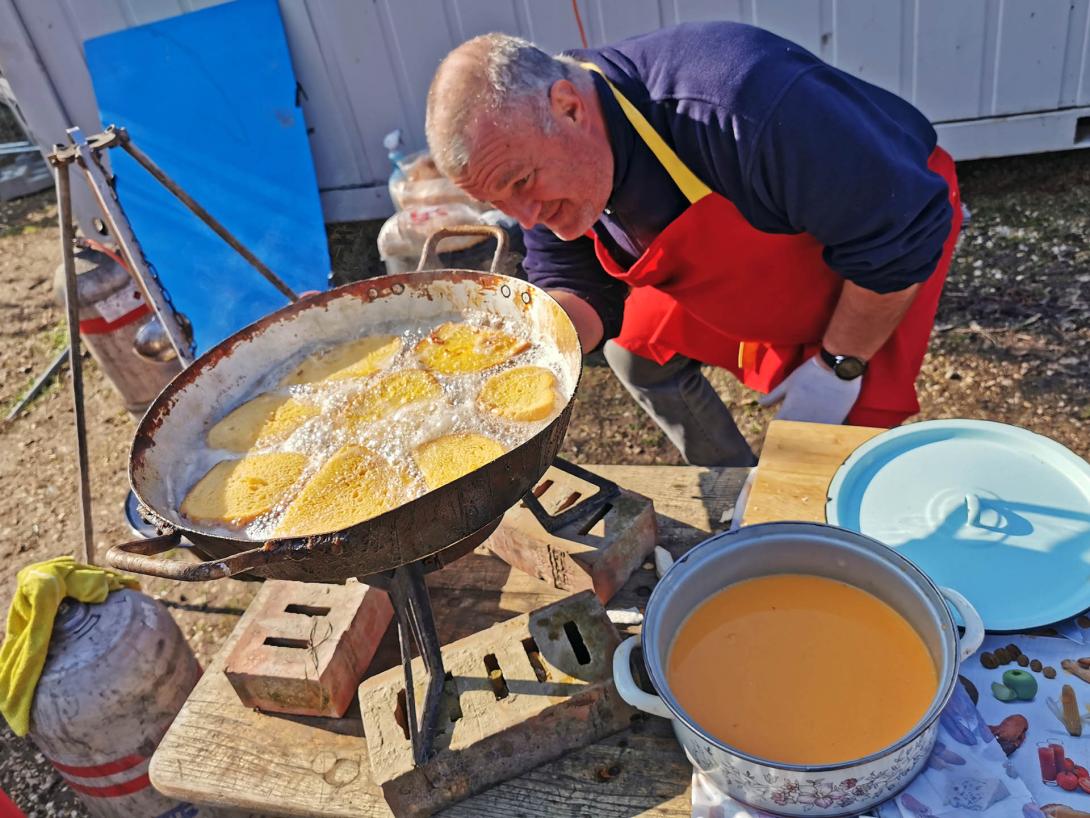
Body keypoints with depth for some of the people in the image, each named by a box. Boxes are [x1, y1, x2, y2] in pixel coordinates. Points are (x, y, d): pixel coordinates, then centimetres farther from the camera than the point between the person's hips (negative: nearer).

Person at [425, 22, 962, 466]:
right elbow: (581, 292, -10)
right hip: (751, 258, 6)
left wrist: (838, 366, -23)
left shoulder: (741, 109, -44)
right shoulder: (544, 173, -20)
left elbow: (901, 236, -33)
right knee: (638, 348, 6)